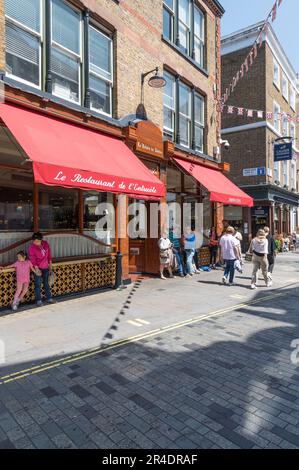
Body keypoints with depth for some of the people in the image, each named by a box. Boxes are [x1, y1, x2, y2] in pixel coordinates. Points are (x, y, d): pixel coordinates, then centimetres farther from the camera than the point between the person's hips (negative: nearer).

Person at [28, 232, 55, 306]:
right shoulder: (32, 247, -13)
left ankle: (49, 298, 23)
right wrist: (36, 269, -21)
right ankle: (38, 300, 11)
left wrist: (50, 264, 8)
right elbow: (32, 259, -15)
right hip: (38, 268, -4)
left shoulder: (45, 243, -1)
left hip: (46, 267, 4)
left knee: (46, 283, 14)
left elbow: (49, 254, 7)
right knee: (38, 284, 2)